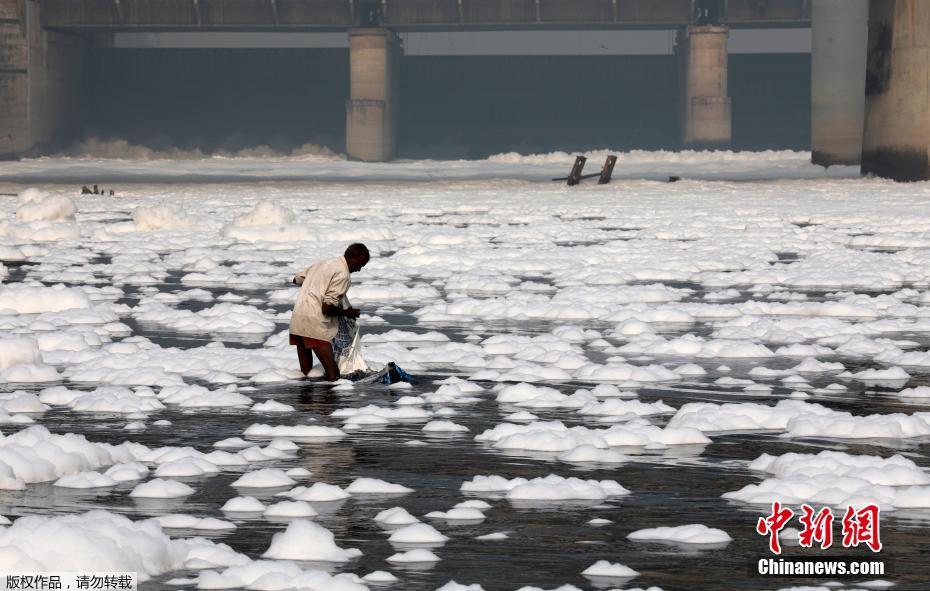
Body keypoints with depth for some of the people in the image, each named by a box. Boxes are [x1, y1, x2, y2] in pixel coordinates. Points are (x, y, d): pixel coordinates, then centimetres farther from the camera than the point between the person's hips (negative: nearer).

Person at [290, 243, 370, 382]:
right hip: (315, 324, -9)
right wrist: (346, 313, 3)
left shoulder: (322, 263, 18)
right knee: (333, 375, -9)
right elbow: (327, 307, -15)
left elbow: (297, 279, 30)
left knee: (306, 375, 13)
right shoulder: (343, 275, -9)